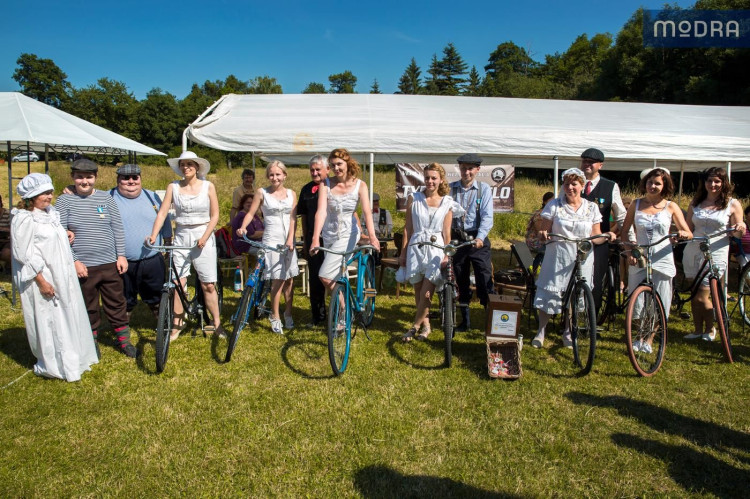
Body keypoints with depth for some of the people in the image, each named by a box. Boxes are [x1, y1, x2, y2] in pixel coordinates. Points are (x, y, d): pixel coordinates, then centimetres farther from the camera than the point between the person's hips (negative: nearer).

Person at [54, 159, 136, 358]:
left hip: (109, 263, 2)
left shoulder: (105, 198, 3)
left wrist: (121, 255, 1)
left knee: (117, 304, 11)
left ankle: (124, 341, 24)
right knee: (88, 308, 12)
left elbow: (118, 228, 5)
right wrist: (74, 261, -11)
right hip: (82, 266, -1)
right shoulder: (64, 201, -2)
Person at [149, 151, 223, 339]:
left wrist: (204, 238, -13)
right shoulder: (173, 187, 3)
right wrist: (153, 235, -16)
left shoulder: (208, 186, 0)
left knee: (208, 285, 0)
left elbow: (215, 216, -1)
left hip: (204, 237, -2)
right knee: (177, 283, -1)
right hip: (181, 237, 2)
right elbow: (162, 213, -2)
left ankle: (216, 323, 13)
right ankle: (177, 323, 14)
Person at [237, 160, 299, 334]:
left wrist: (290, 239, -9)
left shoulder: (291, 194, 9)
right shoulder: (262, 193, 1)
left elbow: (293, 218, 3)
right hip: (272, 240, -3)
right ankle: (275, 316, 4)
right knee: (279, 278, -10)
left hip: (288, 240, 3)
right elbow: (250, 213, 0)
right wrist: (243, 227, -20)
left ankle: (288, 313, 22)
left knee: (290, 278, 5)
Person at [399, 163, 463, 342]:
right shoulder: (414, 198, 4)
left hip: (436, 248, -1)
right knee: (418, 290, 7)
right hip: (416, 247, 1)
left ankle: (415, 326, 6)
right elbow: (408, 228, 6)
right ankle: (425, 324, 23)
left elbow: (446, 232, 3)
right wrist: (403, 253, 5)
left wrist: (447, 255, -5)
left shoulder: (447, 203, 4)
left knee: (427, 292, -9)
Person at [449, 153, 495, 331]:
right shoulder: (451, 188, 4)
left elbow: (487, 216, -10)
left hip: (478, 240, -2)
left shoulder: (484, 189, -1)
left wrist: (480, 237, -25)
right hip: (456, 240, 2)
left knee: (485, 281, -7)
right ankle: (465, 320, 25)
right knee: (461, 282, 11)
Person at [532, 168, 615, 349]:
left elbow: (595, 237, 7)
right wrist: (543, 235, -22)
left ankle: (568, 332, 28)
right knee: (549, 293, -2)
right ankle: (541, 330, 16)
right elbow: (545, 231, 0)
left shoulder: (592, 208, 5)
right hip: (557, 258, -1)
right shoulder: (554, 205, 1)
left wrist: (606, 236, -14)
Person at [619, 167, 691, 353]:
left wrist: (683, 234, -22)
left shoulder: (671, 207, 3)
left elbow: (689, 234, 1)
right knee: (637, 301, 4)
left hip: (662, 260, 0)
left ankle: (648, 340, 19)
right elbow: (624, 231, 8)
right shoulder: (636, 205, 5)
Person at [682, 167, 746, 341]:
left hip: (715, 254, -4)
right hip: (693, 252, 4)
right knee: (694, 294, 8)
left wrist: (741, 228, -19)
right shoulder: (695, 203, 9)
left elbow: (737, 234, 3)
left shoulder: (732, 204, 2)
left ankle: (710, 329, 17)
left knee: (702, 296, -6)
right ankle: (697, 330, 22)